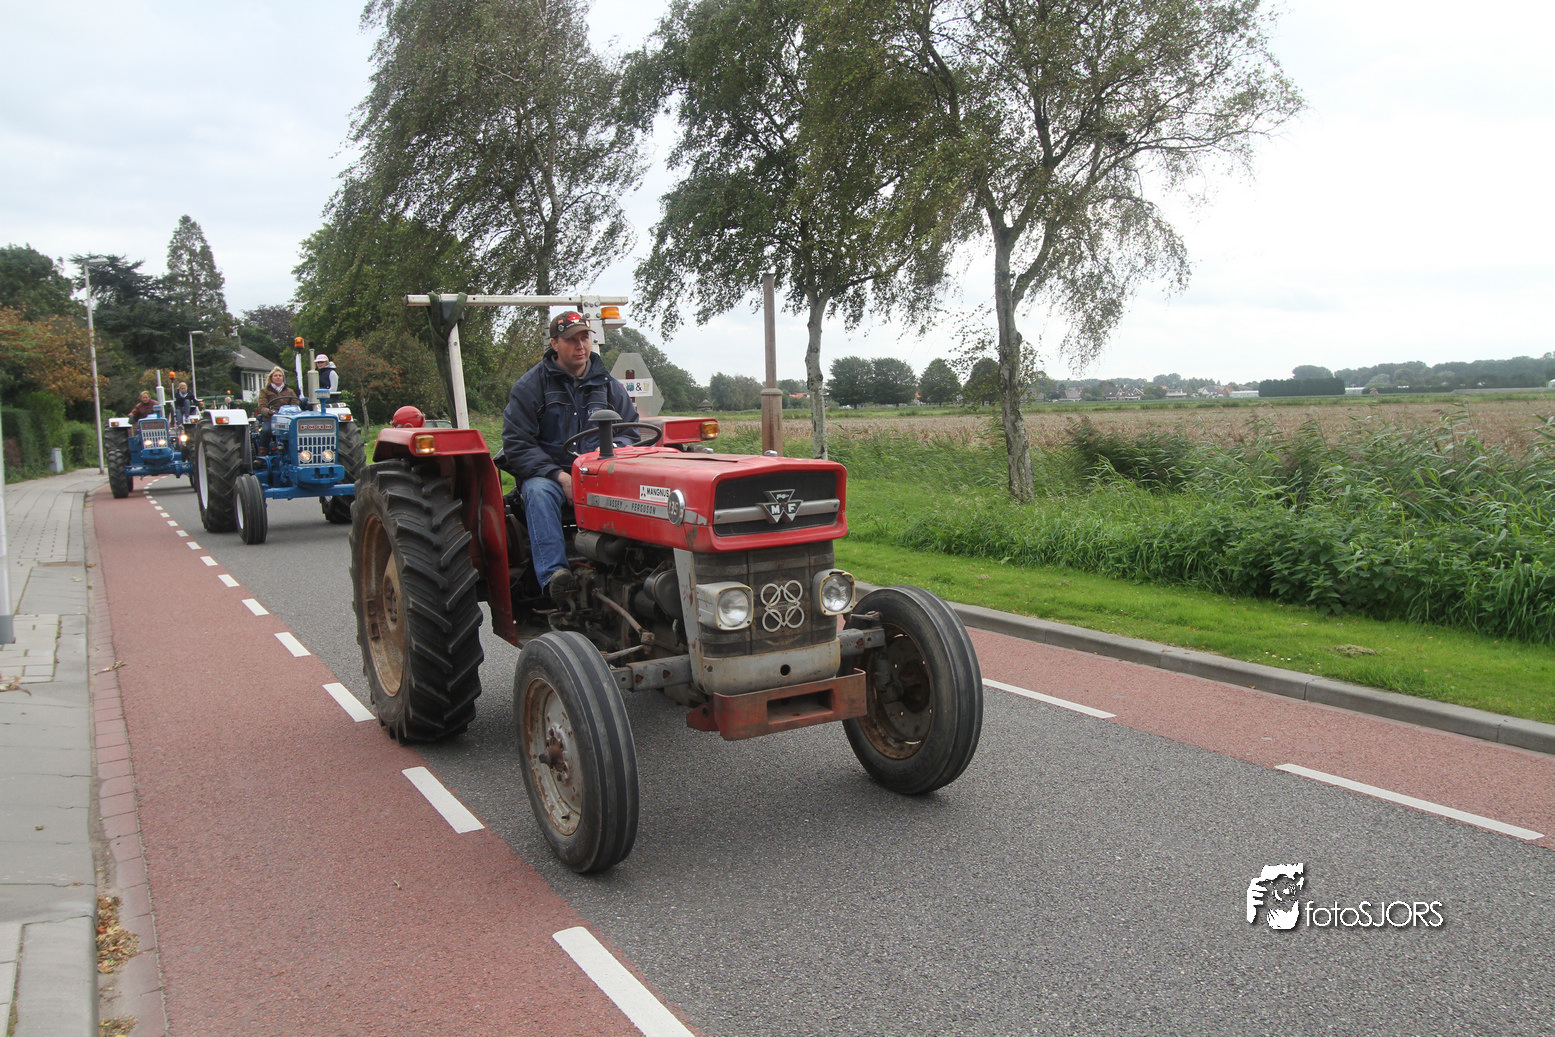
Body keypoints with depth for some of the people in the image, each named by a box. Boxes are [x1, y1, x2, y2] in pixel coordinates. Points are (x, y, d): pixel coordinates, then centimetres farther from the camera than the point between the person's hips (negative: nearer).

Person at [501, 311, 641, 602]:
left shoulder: (608, 385, 15)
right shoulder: (529, 386, 3)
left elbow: (630, 433, 17)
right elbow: (516, 445, -3)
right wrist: (558, 476, -17)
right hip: (545, 473, -2)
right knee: (540, 492, -38)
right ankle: (553, 574, -49)